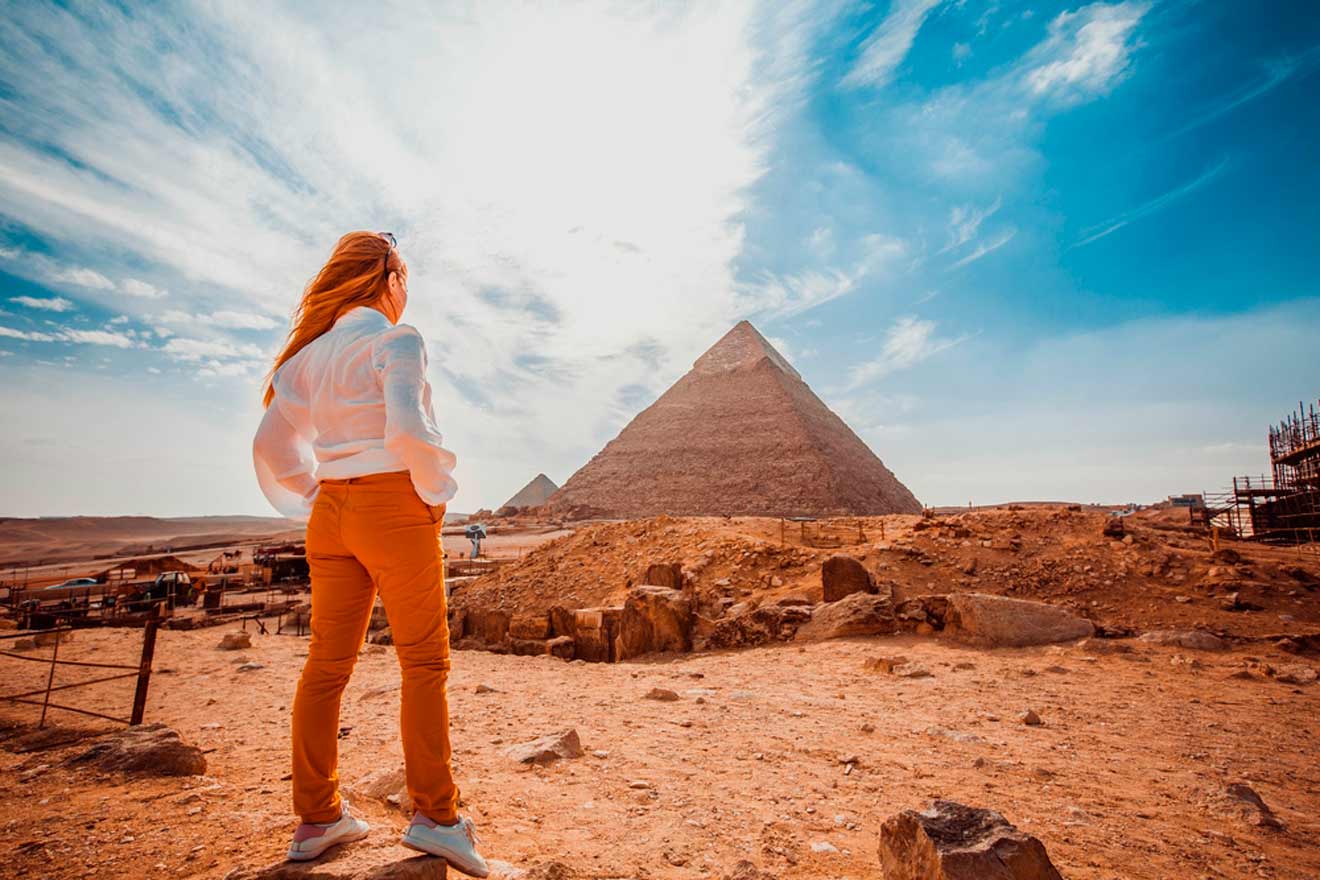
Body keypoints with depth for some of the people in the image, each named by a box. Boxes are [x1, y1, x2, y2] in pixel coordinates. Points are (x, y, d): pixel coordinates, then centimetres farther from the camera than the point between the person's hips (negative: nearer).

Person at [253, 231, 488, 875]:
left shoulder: (311, 350, 14)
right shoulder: (394, 338, -7)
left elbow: (271, 446, 13)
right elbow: (408, 430, -22)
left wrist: (315, 502, 17)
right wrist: (436, 494, -8)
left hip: (330, 514, 7)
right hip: (393, 508, -7)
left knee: (326, 665, 12)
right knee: (424, 661, 1)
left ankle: (317, 819, 23)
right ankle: (435, 815, 7)